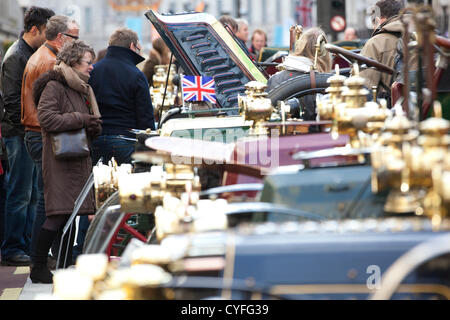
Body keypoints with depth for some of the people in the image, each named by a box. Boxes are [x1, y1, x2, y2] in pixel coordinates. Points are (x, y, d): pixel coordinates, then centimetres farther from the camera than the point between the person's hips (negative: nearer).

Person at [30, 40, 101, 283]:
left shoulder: (82, 89, 21)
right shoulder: (54, 87, -8)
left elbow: (91, 127, 27)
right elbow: (46, 118, -20)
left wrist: (94, 127, 3)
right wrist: (80, 119, -16)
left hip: (79, 160, 9)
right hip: (59, 161, -9)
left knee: (71, 214, 9)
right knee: (58, 215, -12)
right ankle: (38, 268, -8)